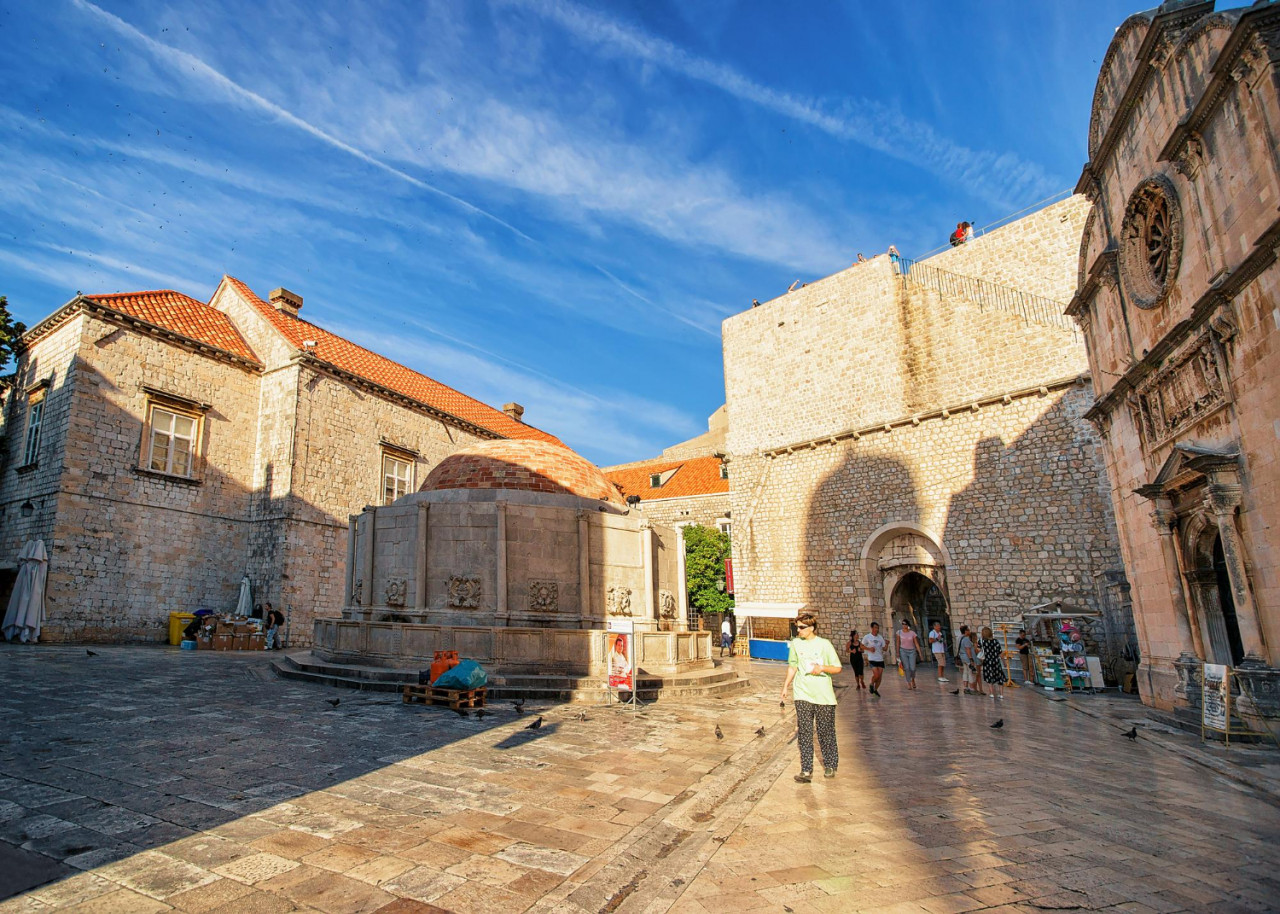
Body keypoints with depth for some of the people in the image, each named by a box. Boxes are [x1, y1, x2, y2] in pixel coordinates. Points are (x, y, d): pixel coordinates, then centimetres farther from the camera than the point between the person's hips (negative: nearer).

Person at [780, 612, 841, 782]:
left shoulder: (824, 644, -4)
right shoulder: (795, 643, 5)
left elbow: (837, 668, 0)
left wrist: (822, 668, -17)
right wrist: (786, 686, 12)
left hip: (824, 694, -2)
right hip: (802, 693, 2)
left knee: (826, 731, 7)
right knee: (804, 732, -5)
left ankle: (830, 765, 27)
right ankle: (806, 770, -1)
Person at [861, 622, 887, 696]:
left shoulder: (880, 638, 9)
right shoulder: (867, 637, -3)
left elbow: (884, 648, 8)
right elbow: (862, 646, 4)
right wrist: (869, 648, -12)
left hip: (880, 659, 4)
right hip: (872, 659, -4)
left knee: (880, 676, 2)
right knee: (876, 675, -16)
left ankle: (875, 689, 22)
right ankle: (872, 685, 14)